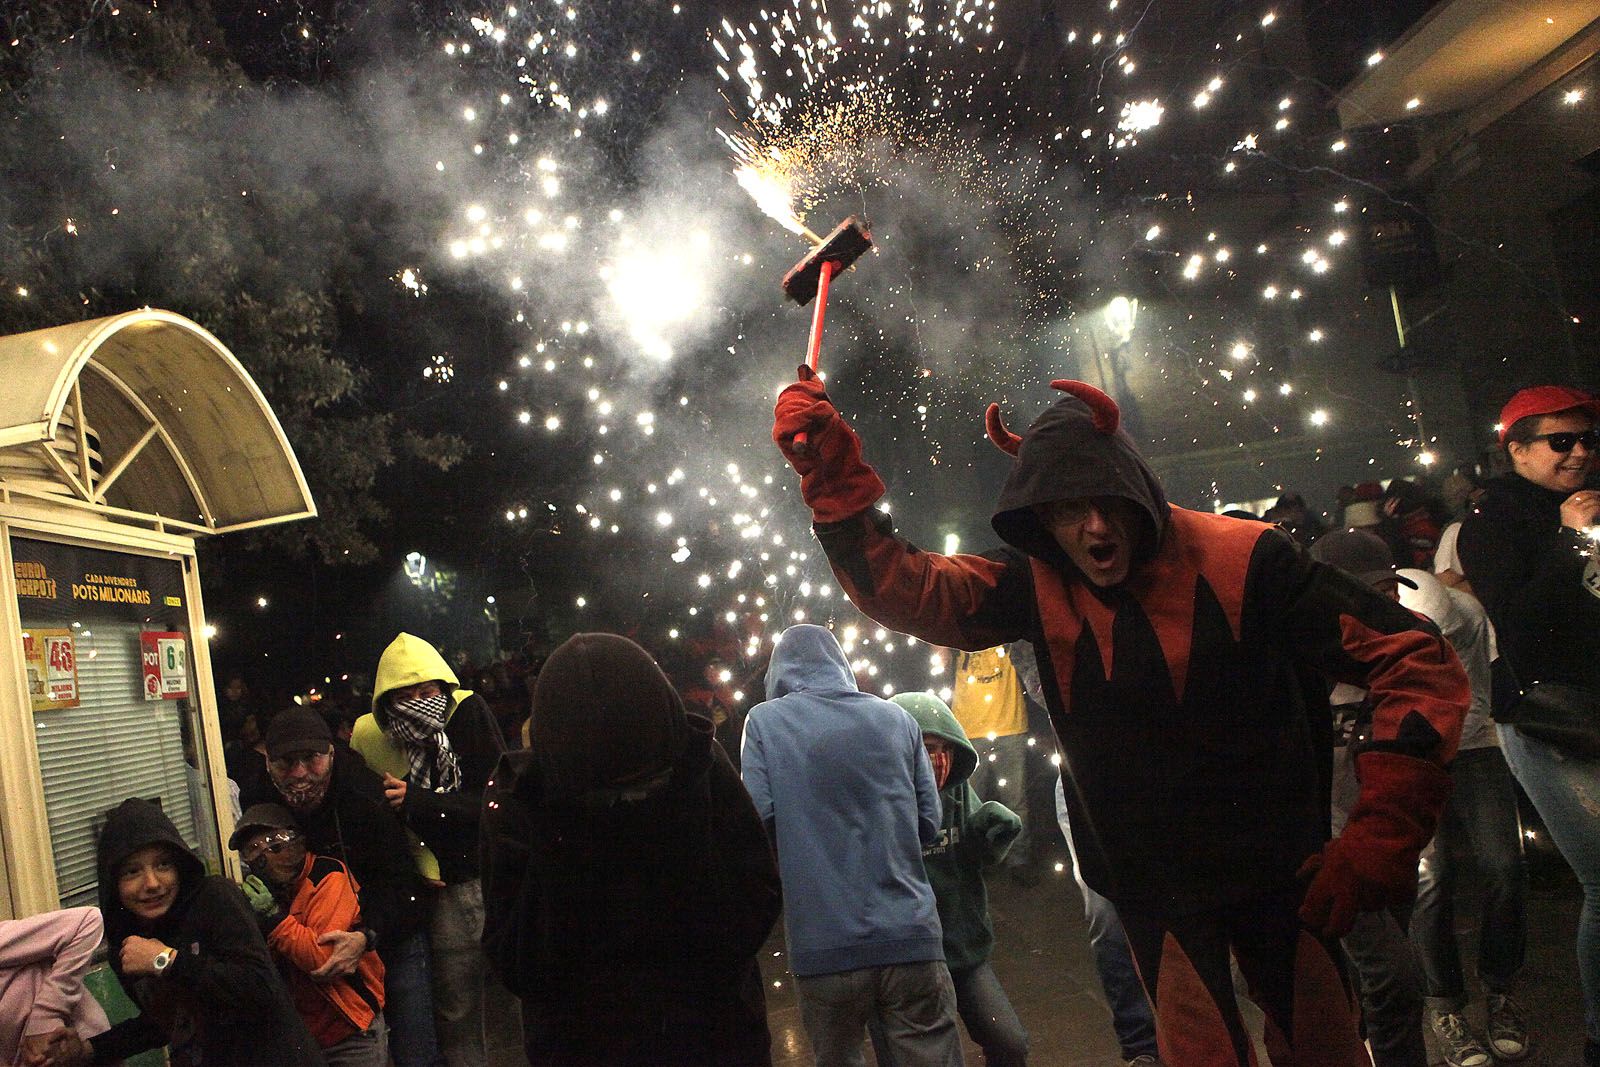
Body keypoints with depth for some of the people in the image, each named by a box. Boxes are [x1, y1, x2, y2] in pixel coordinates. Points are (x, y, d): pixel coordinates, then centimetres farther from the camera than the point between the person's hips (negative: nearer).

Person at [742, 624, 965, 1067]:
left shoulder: (764, 721, 1)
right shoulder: (897, 718, 8)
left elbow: (759, 819, -8)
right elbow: (929, 825, 9)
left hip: (823, 945, -1)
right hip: (910, 936, 2)